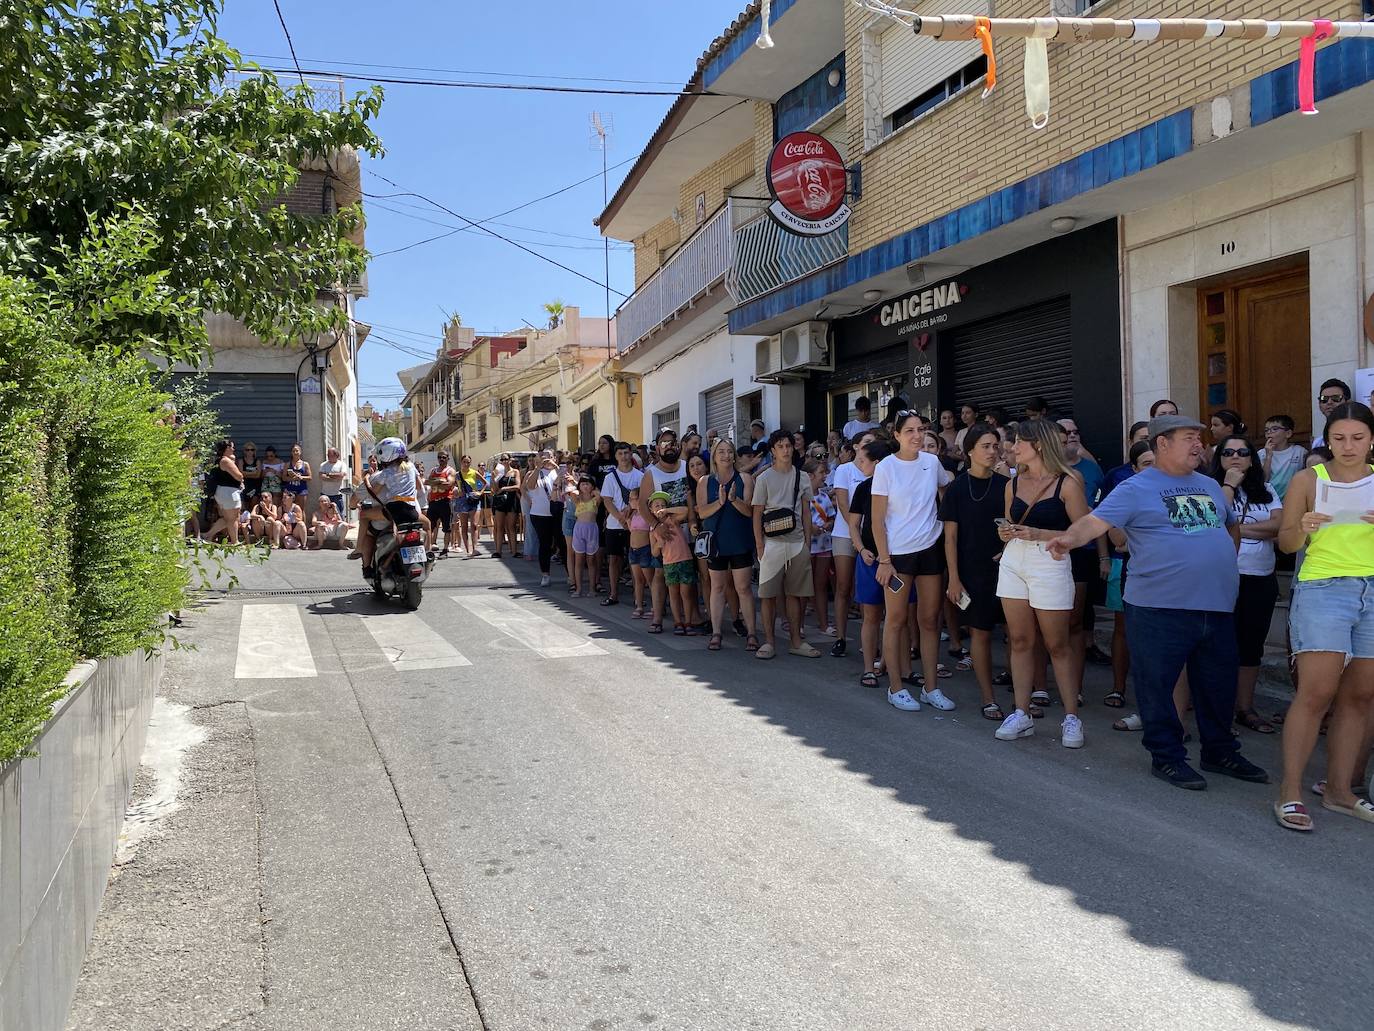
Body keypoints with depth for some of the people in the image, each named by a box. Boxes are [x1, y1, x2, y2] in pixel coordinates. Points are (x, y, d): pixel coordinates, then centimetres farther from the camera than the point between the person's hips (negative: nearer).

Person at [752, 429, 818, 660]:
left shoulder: (802, 478, 10)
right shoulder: (764, 478, 0)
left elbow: (805, 513, 12)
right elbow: (757, 514, -1)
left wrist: (808, 543, 7)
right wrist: (759, 545, -7)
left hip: (797, 543, 3)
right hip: (772, 543, -3)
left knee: (794, 593, 7)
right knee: (769, 594, -1)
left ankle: (796, 641, 14)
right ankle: (769, 641, 6)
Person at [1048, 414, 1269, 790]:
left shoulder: (1209, 485, 15)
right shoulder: (1136, 489, -6)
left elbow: (1233, 527, 31)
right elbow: (1095, 521, -17)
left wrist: (1224, 566, 19)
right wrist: (1070, 538, -37)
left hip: (1217, 606, 6)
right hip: (1160, 607, -6)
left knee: (1219, 686, 15)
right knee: (1157, 685, 1)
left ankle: (1220, 751, 32)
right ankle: (1167, 756, 16)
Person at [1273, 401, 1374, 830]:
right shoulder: (1308, 479, 3)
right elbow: (1285, 542, 4)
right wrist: (1303, 528, -18)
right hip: (1323, 588, -3)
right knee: (1316, 693, -10)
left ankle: (1339, 791, 16)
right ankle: (1290, 792, -4)